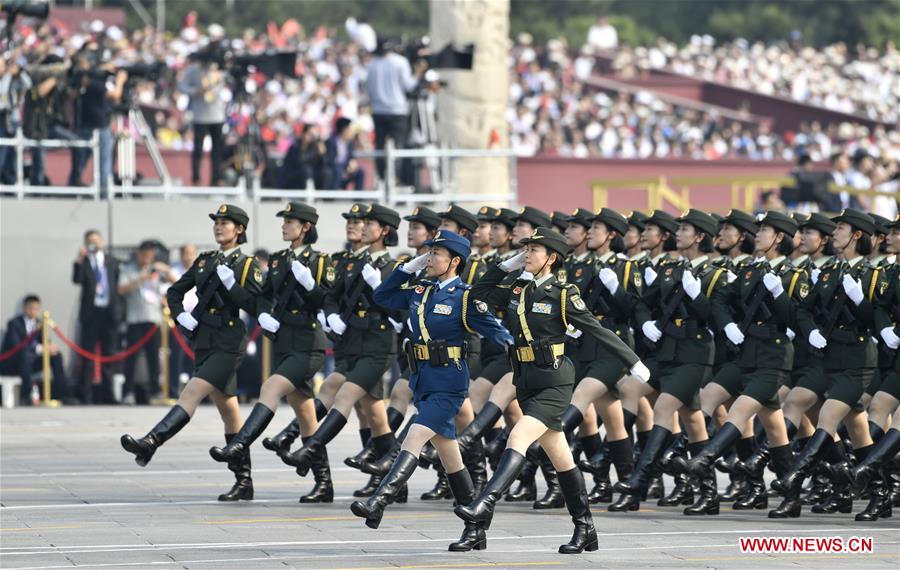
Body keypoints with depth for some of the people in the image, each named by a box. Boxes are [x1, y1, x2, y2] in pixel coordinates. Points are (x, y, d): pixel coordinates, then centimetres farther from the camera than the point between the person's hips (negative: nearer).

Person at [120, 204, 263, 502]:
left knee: (193, 392, -21)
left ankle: (151, 442, -35)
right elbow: (174, 292, 21)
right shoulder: (205, 260, 15)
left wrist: (231, 284, -19)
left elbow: (255, 305, -11)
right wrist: (181, 315, 5)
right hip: (204, 340, 7)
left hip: (229, 343, -7)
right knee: (228, 411, 8)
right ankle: (243, 482, 11)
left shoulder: (247, 265, -2)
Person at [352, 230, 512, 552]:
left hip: (449, 383, -8)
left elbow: (495, 331, -10)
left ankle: (377, 504, -32)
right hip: (423, 381, 8)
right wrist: (409, 268, 13)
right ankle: (475, 531, 15)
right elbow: (382, 297, 22)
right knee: (449, 456, 10)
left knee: (415, 439, -21)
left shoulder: (465, 298, -8)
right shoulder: (420, 292, 12)